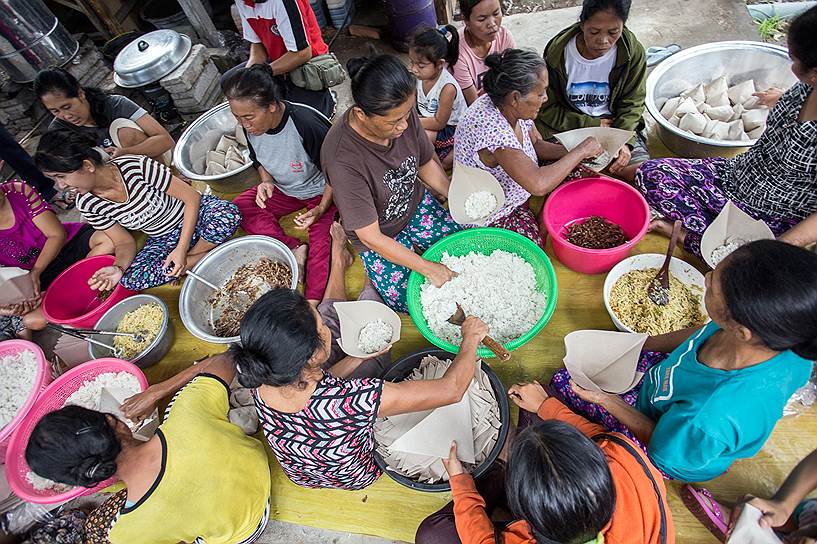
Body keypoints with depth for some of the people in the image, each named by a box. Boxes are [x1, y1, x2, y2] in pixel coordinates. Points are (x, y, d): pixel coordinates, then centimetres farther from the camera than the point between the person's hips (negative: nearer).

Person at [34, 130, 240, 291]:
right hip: (162, 240, 3)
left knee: (228, 213, -37)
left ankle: (191, 255, -10)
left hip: (195, 214, -3)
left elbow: (191, 197, -21)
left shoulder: (137, 167, -24)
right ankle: (205, 255, -12)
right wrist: (119, 267, -25)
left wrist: (181, 249, -25)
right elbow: (125, 242, -1)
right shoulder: (86, 204, -8)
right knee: (130, 280, -25)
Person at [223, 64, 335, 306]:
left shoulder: (308, 124, -30)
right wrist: (266, 181, -12)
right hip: (285, 190, 7)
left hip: (322, 191, -6)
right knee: (239, 208, -11)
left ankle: (312, 303, -29)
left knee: (321, 238, -28)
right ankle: (294, 248, -17)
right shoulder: (251, 126, -12)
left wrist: (321, 208, -29)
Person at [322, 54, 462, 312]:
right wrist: (428, 268, -24)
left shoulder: (403, 115, -21)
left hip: (416, 203, 5)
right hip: (378, 236, -5)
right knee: (411, 305, -4)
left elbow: (426, 165, -1)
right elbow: (371, 237, -29)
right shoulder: (342, 159, -38)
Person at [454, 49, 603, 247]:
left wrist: (573, 153, -9)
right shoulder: (491, 127, -36)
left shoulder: (512, 107, -9)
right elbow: (539, 184, -41)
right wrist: (581, 151, -25)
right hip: (495, 219, -9)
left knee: (579, 174, 4)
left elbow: (536, 144, 9)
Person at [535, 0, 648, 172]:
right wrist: (591, 124, -14)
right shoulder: (557, 53, -15)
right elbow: (547, 108, -9)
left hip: (616, 125, 2)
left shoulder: (634, 52, -10)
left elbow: (632, 103, -3)